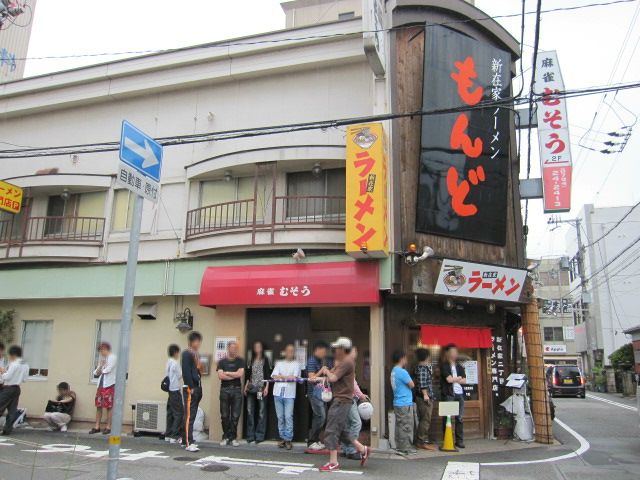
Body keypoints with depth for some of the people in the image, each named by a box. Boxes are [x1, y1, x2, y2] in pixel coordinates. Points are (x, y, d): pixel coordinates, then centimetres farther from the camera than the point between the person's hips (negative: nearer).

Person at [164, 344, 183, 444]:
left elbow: (167, 376, 15)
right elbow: (180, 376, -10)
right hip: (175, 390, -9)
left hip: (170, 390, 9)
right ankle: (174, 436, -6)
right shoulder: (175, 363, -14)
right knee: (179, 413, -5)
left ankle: (168, 435, 17)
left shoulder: (168, 362, 12)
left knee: (170, 413, 12)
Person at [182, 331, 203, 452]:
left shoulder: (197, 354, 17)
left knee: (191, 416, 13)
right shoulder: (187, 353, -8)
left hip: (197, 388, 9)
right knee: (189, 416, -9)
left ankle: (186, 439, 21)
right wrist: (190, 388, -18)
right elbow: (186, 372, -16)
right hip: (190, 389, -9)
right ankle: (188, 443, -10)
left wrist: (199, 388, 14)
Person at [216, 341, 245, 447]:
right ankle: (226, 437, 13)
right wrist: (234, 375, -6)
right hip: (224, 390, 0)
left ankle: (233, 437, 8)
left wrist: (227, 373, -2)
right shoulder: (222, 362, 7)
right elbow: (220, 376, -6)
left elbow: (240, 374, -7)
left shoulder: (240, 361, 7)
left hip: (236, 390, 0)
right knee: (224, 415, 3)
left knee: (235, 415, 0)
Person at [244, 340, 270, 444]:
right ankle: (250, 435, 9)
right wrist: (246, 386, 9)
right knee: (250, 411, 2)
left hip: (261, 388, -4)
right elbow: (249, 375, 17)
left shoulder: (265, 360, 4)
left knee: (261, 412, -2)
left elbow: (268, 375, -1)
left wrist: (266, 387, -10)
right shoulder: (252, 360, 16)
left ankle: (260, 436, 3)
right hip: (251, 388, 4)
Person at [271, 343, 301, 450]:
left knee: (288, 417, -7)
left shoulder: (296, 364, 9)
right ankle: (282, 438, 14)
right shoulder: (279, 363, 16)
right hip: (278, 392, 3)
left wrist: (281, 377, -3)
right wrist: (288, 377, -5)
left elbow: (295, 377, -4)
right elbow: (274, 376, 3)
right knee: (280, 417, 5)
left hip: (289, 394, -2)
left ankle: (288, 439, -1)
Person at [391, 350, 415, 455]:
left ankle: (399, 447, 18)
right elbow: (412, 385, -13)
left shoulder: (394, 371, 12)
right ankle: (405, 448, 1)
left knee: (399, 426, 12)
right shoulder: (402, 372, -17)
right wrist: (409, 380, 4)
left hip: (398, 403, 9)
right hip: (405, 403, -9)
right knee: (406, 427, -3)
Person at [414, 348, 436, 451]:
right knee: (425, 420, -6)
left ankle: (424, 439, 23)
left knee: (425, 419, 16)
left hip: (427, 397, 11)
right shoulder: (422, 368, -17)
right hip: (424, 397, -11)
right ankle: (421, 442, -2)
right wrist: (425, 394, -26)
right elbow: (422, 383, -24)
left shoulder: (425, 367, 15)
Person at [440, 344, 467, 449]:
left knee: (459, 418, 4)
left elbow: (464, 381, 9)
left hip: (459, 394, 5)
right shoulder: (444, 366, 0)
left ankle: (459, 440, 11)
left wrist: (454, 379, -4)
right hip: (448, 394, -5)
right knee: (447, 418, -4)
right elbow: (449, 379, -11)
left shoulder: (459, 366, 18)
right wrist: (459, 378, 5)